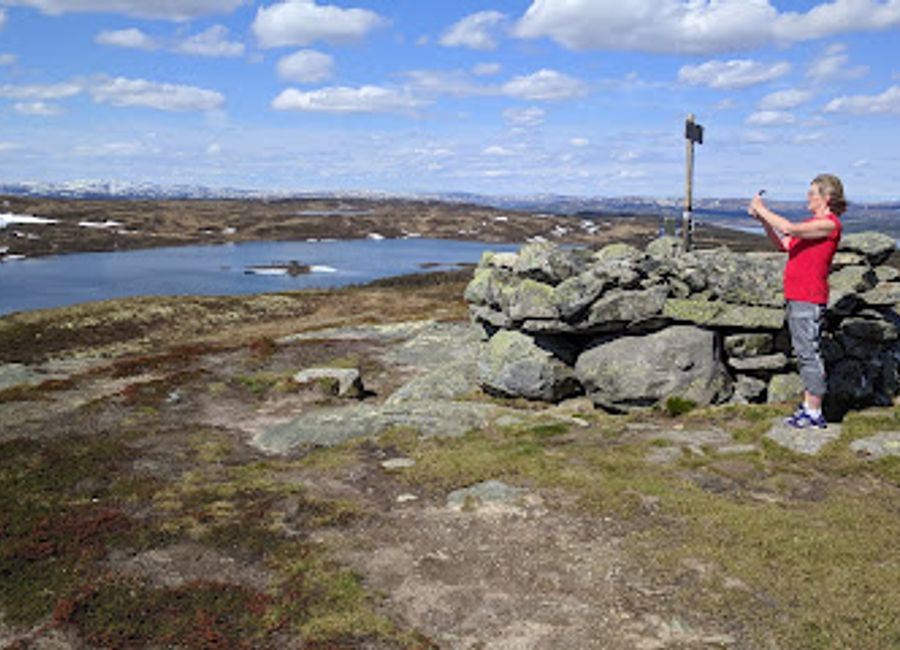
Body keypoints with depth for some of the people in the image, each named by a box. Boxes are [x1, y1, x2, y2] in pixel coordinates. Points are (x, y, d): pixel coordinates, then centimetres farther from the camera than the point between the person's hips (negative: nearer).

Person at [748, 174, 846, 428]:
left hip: (810, 300, -9)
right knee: (803, 353, 13)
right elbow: (783, 244, 17)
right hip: (796, 297, 9)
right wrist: (763, 220, 7)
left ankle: (815, 414, 1)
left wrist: (762, 210, -13)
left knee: (809, 353, -5)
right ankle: (807, 406, 22)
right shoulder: (812, 223, 18)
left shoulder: (829, 224, -11)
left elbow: (791, 229, -22)